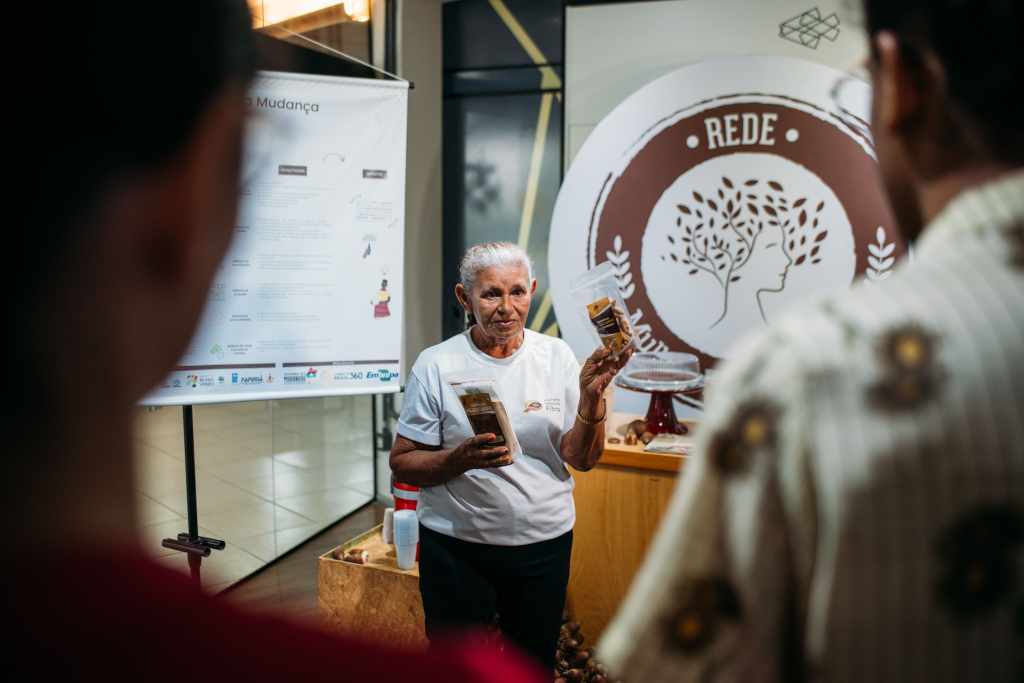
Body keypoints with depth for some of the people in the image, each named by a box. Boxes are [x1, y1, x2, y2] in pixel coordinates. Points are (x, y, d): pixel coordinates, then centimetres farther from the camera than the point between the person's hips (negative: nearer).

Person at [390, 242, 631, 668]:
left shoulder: (556, 356, -2)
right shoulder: (436, 365, -10)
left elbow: (583, 459, -4)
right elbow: (402, 464, -7)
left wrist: (592, 395, -20)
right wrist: (460, 459, -25)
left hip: (544, 542, 3)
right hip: (456, 547, -2)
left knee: (535, 665, 21)